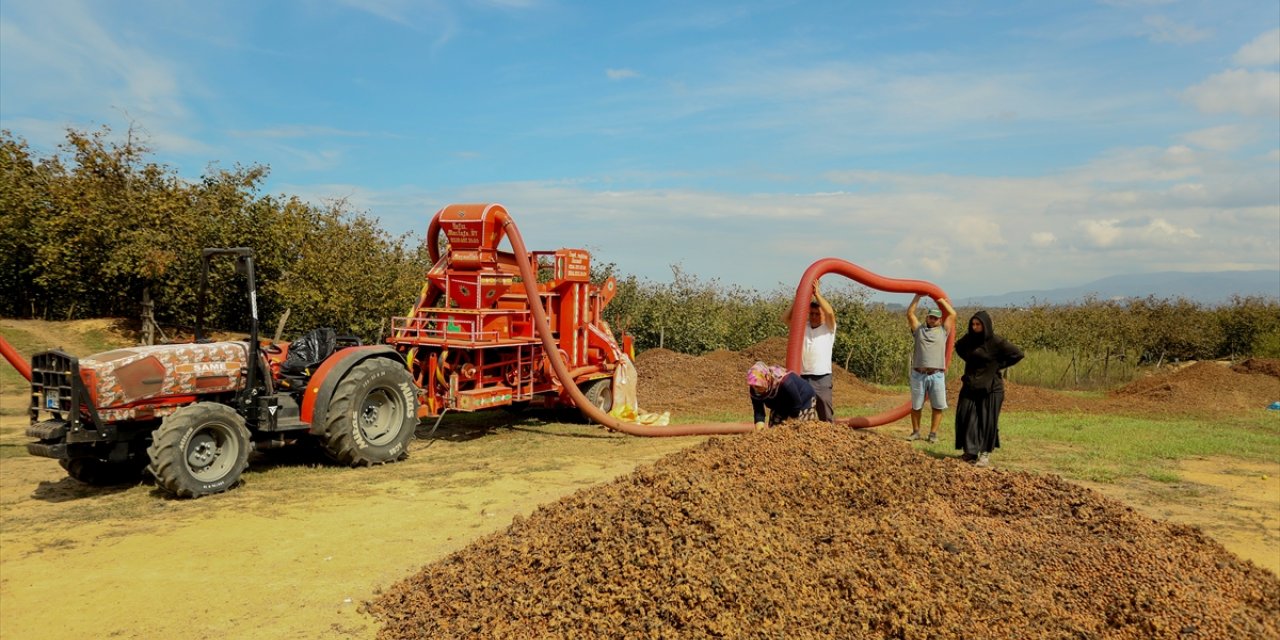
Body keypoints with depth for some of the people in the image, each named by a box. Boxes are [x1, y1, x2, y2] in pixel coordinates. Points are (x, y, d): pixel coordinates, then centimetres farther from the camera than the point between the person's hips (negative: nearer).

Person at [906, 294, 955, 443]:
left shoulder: (943, 331, 14)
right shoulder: (918, 329, 15)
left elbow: (953, 314, 9)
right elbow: (910, 313, 11)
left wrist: (941, 300, 17)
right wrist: (918, 296, 12)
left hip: (937, 375, 0)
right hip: (918, 375, 0)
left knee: (938, 406, -1)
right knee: (916, 406, 6)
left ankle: (933, 433, 9)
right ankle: (916, 432, 17)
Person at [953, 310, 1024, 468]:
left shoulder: (996, 342, -12)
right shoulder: (969, 339, 3)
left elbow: (1018, 354, -12)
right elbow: (958, 347, 25)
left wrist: (999, 365, -10)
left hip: (990, 387, -5)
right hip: (970, 386, 5)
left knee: (987, 421, 0)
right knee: (966, 418, 2)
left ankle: (985, 454, 11)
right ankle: (970, 451, 13)